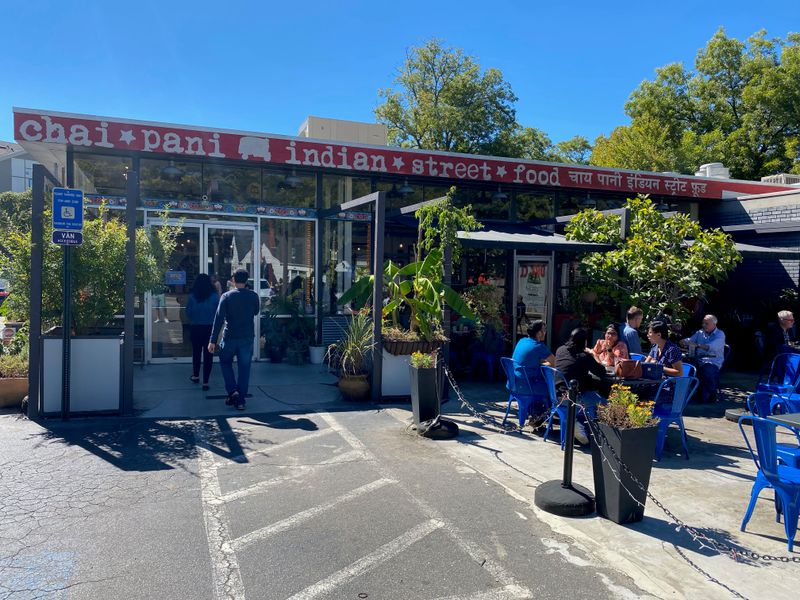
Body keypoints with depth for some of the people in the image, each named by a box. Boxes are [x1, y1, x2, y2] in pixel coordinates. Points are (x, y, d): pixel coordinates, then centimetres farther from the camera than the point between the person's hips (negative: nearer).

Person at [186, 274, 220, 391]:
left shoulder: (192, 296, -7)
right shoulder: (215, 296, -9)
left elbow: (188, 312, -2)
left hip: (195, 328, 1)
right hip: (210, 328, -1)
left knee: (196, 351, 20)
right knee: (208, 354, 4)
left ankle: (196, 375, 35)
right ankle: (205, 381, 3)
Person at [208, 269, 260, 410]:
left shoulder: (227, 296, -7)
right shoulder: (253, 296, -1)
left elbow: (219, 319, -10)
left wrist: (212, 340, -9)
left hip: (230, 337, -1)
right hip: (247, 338, 2)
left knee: (225, 363, 20)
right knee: (244, 369, 8)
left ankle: (232, 391, 4)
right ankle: (241, 401, 10)